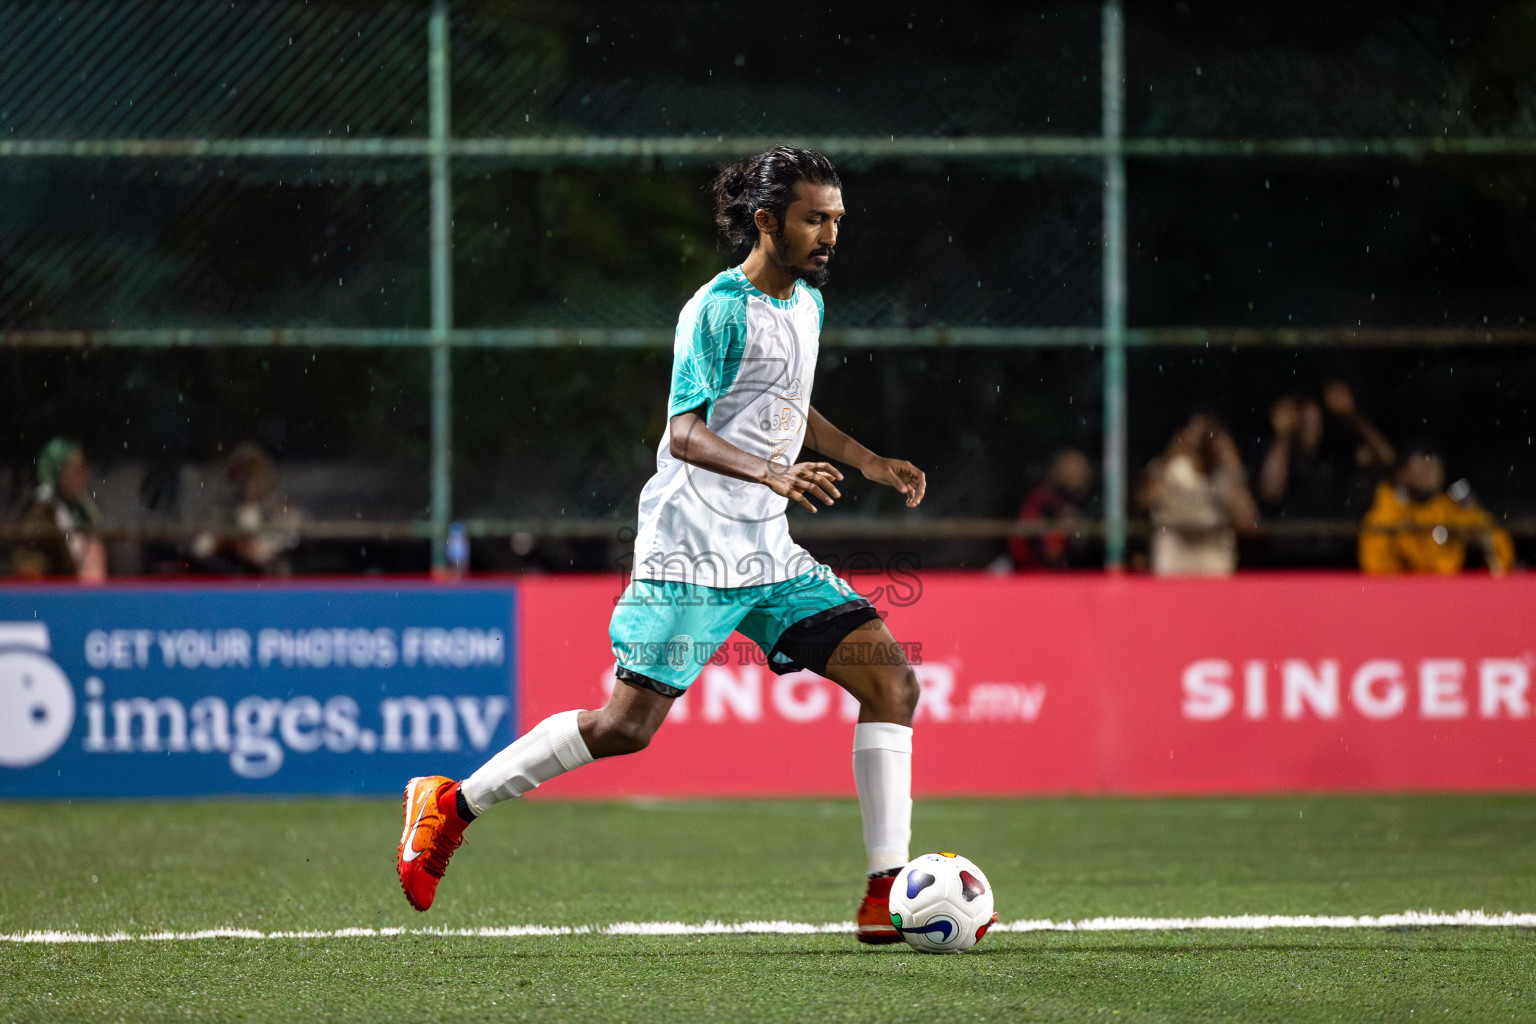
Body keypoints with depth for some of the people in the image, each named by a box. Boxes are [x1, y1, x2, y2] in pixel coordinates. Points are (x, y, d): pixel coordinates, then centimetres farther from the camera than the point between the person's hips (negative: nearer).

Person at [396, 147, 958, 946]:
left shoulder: (806, 302, 13)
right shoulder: (718, 309, -13)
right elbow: (685, 434, -20)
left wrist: (867, 462, 20)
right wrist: (772, 473, -34)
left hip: (769, 555, 8)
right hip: (690, 554, -8)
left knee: (892, 681, -6)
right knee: (627, 724, -10)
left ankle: (887, 897, -7)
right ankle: (452, 804, 9)